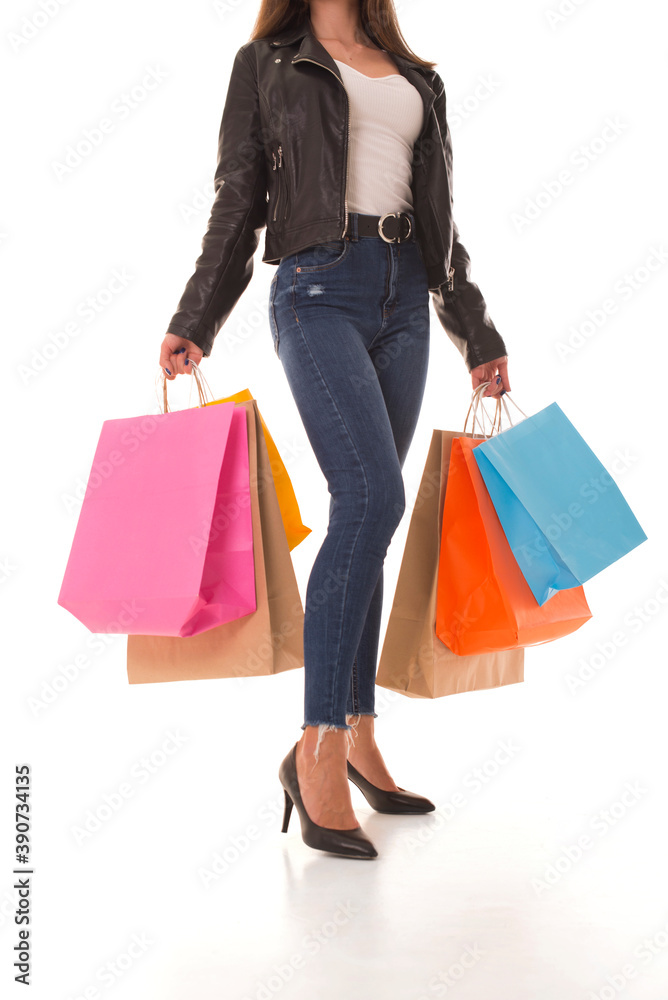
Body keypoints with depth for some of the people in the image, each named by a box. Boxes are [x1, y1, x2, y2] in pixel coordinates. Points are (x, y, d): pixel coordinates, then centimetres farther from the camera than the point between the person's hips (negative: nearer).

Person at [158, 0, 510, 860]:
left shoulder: (417, 79, 24)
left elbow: (440, 219, 23)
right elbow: (238, 203, 8)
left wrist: (476, 333, 22)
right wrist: (194, 322, 0)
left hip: (405, 298, 5)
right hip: (319, 287, -5)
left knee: (367, 512, 2)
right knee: (372, 497, -23)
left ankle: (358, 735, 10)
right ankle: (317, 750, -17)